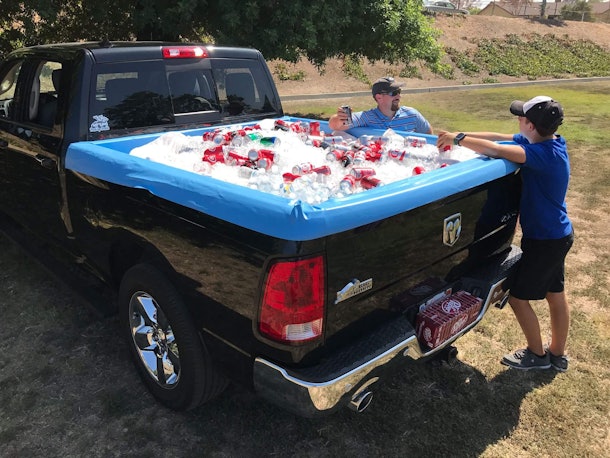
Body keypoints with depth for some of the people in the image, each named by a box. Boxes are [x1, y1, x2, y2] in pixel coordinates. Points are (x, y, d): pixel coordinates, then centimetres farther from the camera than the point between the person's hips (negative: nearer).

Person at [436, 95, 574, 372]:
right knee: (556, 295, 20)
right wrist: (459, 136, -5)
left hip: (545, 240, -9)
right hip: (558, 234, 9)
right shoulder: (547, 141, -2)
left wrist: (458, 139, -26)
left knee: (517, 295, 5)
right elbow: (498, 138, 1)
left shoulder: (545, 154, -30)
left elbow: (495, 150, -39)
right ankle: (557, 355, 37)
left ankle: (537, 354, 25)